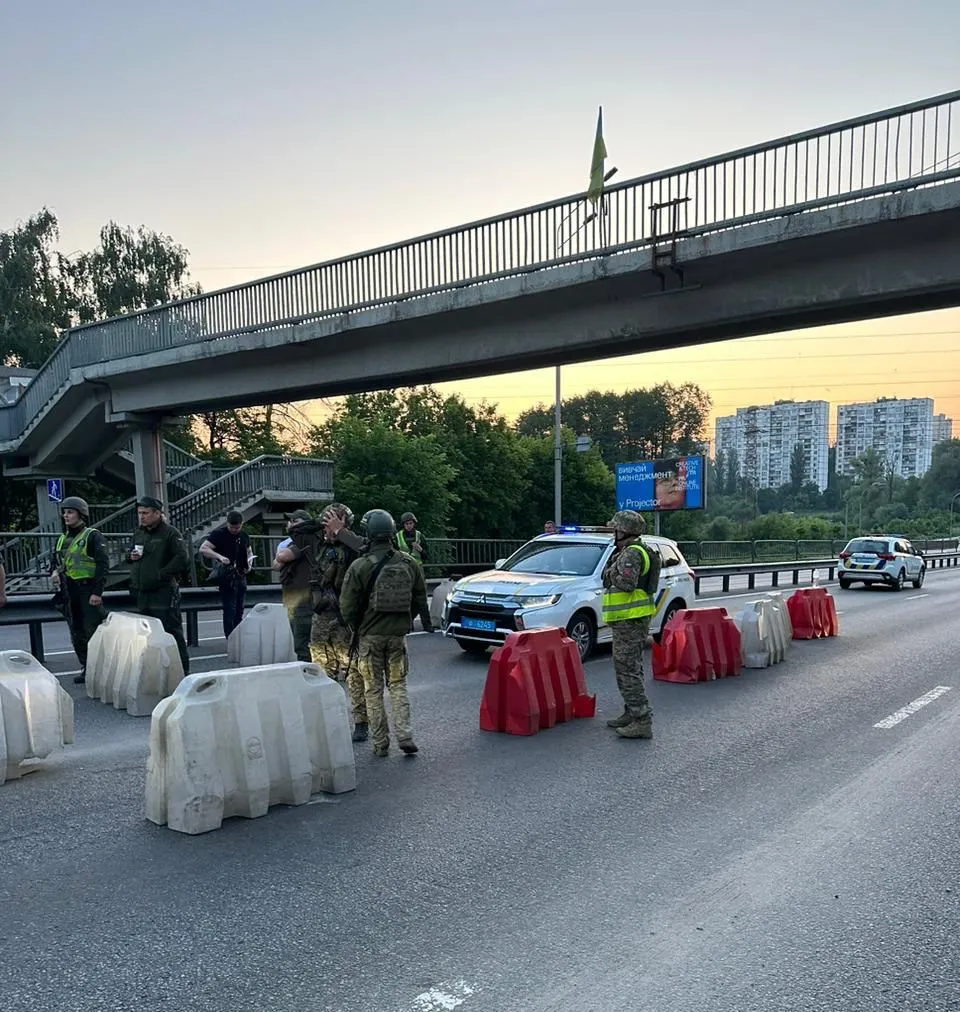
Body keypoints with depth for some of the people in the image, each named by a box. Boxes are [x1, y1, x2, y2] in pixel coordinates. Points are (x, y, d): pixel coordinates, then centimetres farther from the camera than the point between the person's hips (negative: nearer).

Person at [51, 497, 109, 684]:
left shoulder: (93, 536, -7)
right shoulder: (62, 539, 15)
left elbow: (103, 564, -14)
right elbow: (55, 562, 26)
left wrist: (97, 592, -20)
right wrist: (54, 572, 0)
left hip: (88, 590, -7)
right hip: (69, 592, 7)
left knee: (94, 632, -7)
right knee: (77, 635, 12)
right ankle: (85, 668, 21)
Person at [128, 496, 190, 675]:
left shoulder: (170, 533, -8)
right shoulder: (139, 535, 17)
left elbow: (181, 558, -18)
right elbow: (131, 555, 31)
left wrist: (161, 574, -19)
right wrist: (131, 556, 7)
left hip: (164, 592, -8)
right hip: (143, 593, 8)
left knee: (172, 631, -7)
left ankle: (182, 669, -1)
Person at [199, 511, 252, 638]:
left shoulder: (245, 536, 11)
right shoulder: (218, 534, -7)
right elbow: (203, 549, -16)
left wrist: (249, 563, 5)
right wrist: (219, 556, -30)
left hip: (241, 578, 6)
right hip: (226, 579, -6)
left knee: (239, 611, 12)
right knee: (229, 610, -9)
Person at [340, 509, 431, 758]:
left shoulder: (359, 566, -12)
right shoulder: (409, 563, -1)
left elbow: (347, 606, -8)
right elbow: (420, 600, 8)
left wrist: (356, 630, 10)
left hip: (370, 635, -2)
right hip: (398, 634, 3)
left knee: (373, 690, 8)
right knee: (398, 686, 13)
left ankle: (380, 744, 12)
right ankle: (404, 736, 3)